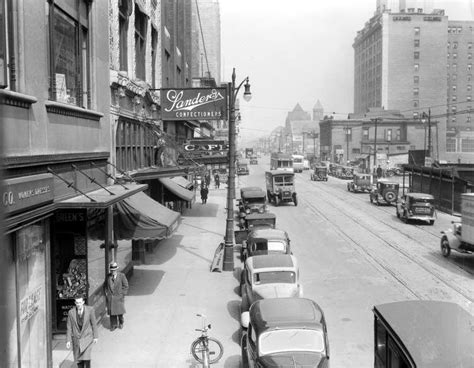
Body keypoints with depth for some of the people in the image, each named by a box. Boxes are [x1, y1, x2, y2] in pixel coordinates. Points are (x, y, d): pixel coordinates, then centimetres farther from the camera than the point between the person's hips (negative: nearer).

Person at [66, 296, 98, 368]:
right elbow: (69, 327, -3)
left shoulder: (90, 310, -13)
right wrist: (68, 340, -6)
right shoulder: (71, 312, -9)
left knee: (86, 357, -15)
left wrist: (95, 337, -2)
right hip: (76, 337, 2)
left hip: (87, 336, -2)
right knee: (78, 359, 6)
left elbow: (94, 324, -5)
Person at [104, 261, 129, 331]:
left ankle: (121, 323, 25)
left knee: (119, 311, 3)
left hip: (119, 297, -2)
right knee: (111, 312, 2)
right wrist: (106, 292, 5)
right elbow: (105, 285, 17)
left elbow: (125, 286, 0)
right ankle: (113, 325, 15)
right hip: (110, 298, 2)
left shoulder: (121, 276, -3)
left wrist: (122, 294, -5)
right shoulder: (108, 276, 4)